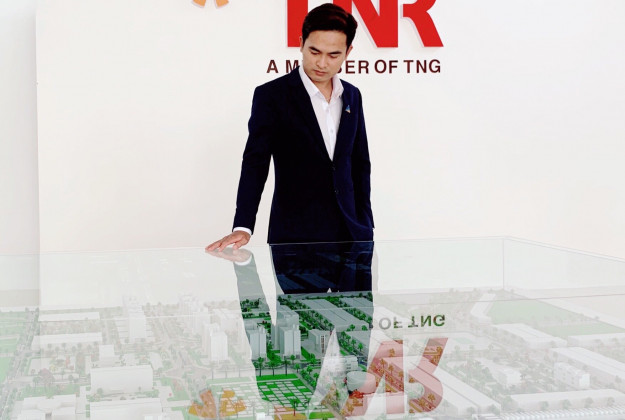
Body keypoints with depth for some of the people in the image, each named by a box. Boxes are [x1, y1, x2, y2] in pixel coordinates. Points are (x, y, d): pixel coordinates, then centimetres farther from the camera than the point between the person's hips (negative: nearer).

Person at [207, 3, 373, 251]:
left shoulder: (352, 96, 9)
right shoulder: (271, 96, -7)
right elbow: (255, 163, -13)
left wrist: (365, 225, 11)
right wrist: (242, 228, -24)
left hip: (349, 232, 5)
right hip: (295, 236, -4)